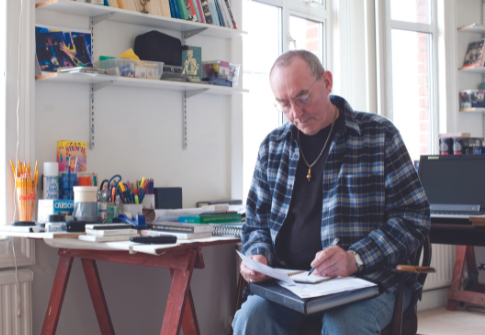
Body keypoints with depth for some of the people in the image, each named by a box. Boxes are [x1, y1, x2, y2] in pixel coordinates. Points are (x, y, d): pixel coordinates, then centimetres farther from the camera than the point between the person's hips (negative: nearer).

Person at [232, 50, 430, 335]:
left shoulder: (380, 135, 2)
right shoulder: (272, 146, 13)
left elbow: (414, 215, -3)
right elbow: (257, 222, 20)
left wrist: (355, 259, -17)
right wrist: (258, 256, -4)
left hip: (368, 279, -2)